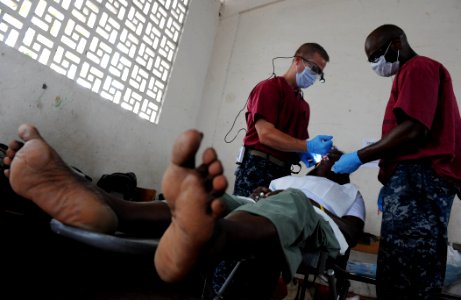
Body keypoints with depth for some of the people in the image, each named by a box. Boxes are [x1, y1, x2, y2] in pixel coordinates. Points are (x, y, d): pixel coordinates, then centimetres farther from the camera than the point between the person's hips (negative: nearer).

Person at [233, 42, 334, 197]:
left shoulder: (304, 105, 20)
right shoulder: (269, 87, -3)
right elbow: (266, 134, -16)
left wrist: (304, 154, -1)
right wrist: (308, 146, -21)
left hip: (283, 173, 7)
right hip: (257, 168, -7)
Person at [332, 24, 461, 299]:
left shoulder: (418, 68, -2)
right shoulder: (417, 71, 29)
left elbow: (414, 130, -16)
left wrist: (360, 157, -8)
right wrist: (393, 181, 24)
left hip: (419, 178, -10)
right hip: (416, 179, 10)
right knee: (410, 274, 9)